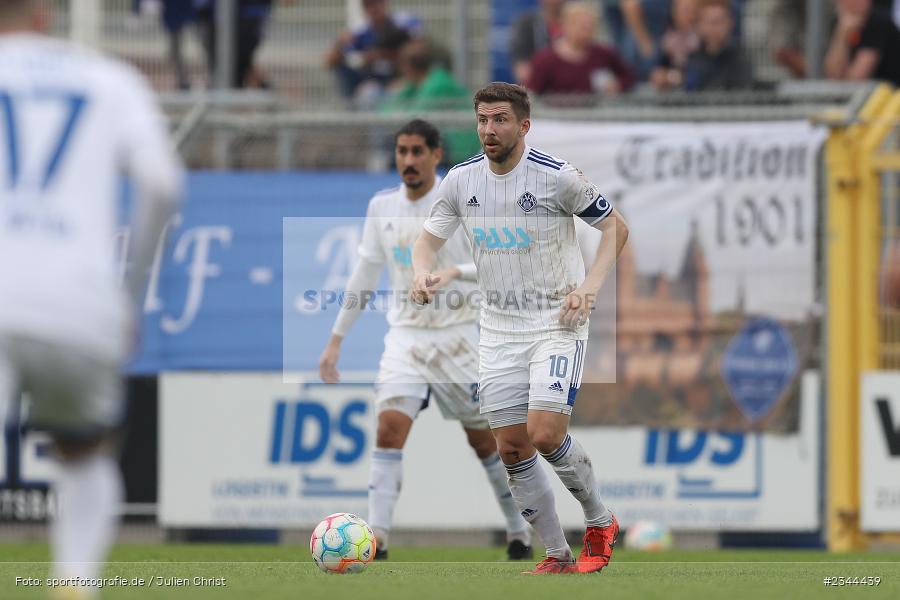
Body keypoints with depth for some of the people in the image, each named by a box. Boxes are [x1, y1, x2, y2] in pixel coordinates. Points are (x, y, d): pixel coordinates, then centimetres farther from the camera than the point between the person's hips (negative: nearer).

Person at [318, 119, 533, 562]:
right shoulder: (382, 206, 6)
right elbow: (365, 275, 15)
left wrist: (454, 272, -32)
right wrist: (336, 339, 15)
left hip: (457, 338, -3)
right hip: (405, 338, 3)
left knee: (483, 439, 4)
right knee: (389, 428, -16)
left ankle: (519, 535, 21)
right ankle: (377, 540, -17)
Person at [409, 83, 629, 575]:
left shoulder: (557, 177, -12)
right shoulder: (461, 181, 0)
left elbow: (615, 226, -2)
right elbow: (428, 240, 11)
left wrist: (590, 285, -15)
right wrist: (423, 272, -12)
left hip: (557, 324, -5)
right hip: (498, 331, 5)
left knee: (545, 436, -19)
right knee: (512, 450, 1)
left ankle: (600, 523, 5)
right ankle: (557, 556, 12)